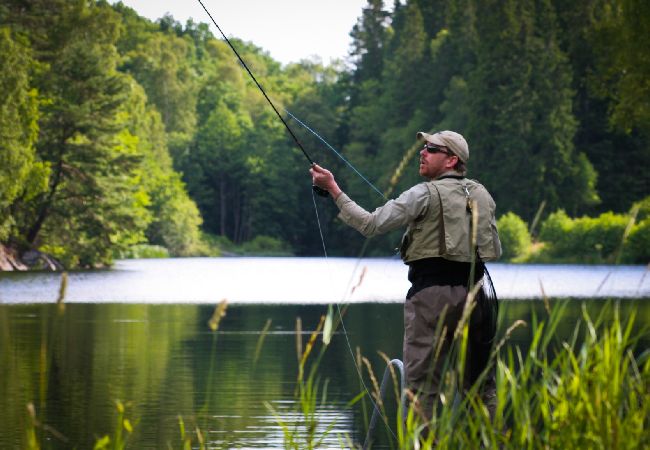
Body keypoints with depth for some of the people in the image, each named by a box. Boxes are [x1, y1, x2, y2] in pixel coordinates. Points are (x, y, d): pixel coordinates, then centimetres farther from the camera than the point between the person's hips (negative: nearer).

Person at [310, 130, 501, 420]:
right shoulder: (481, 195, 13)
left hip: (433, 293, -6)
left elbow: (371, 224, -7)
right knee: (480, 381, 12)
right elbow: (495, 251, 17)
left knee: (421, 383, -6)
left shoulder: (426, 194, -6)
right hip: (473, 293, 6)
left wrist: (333, 188, -2)